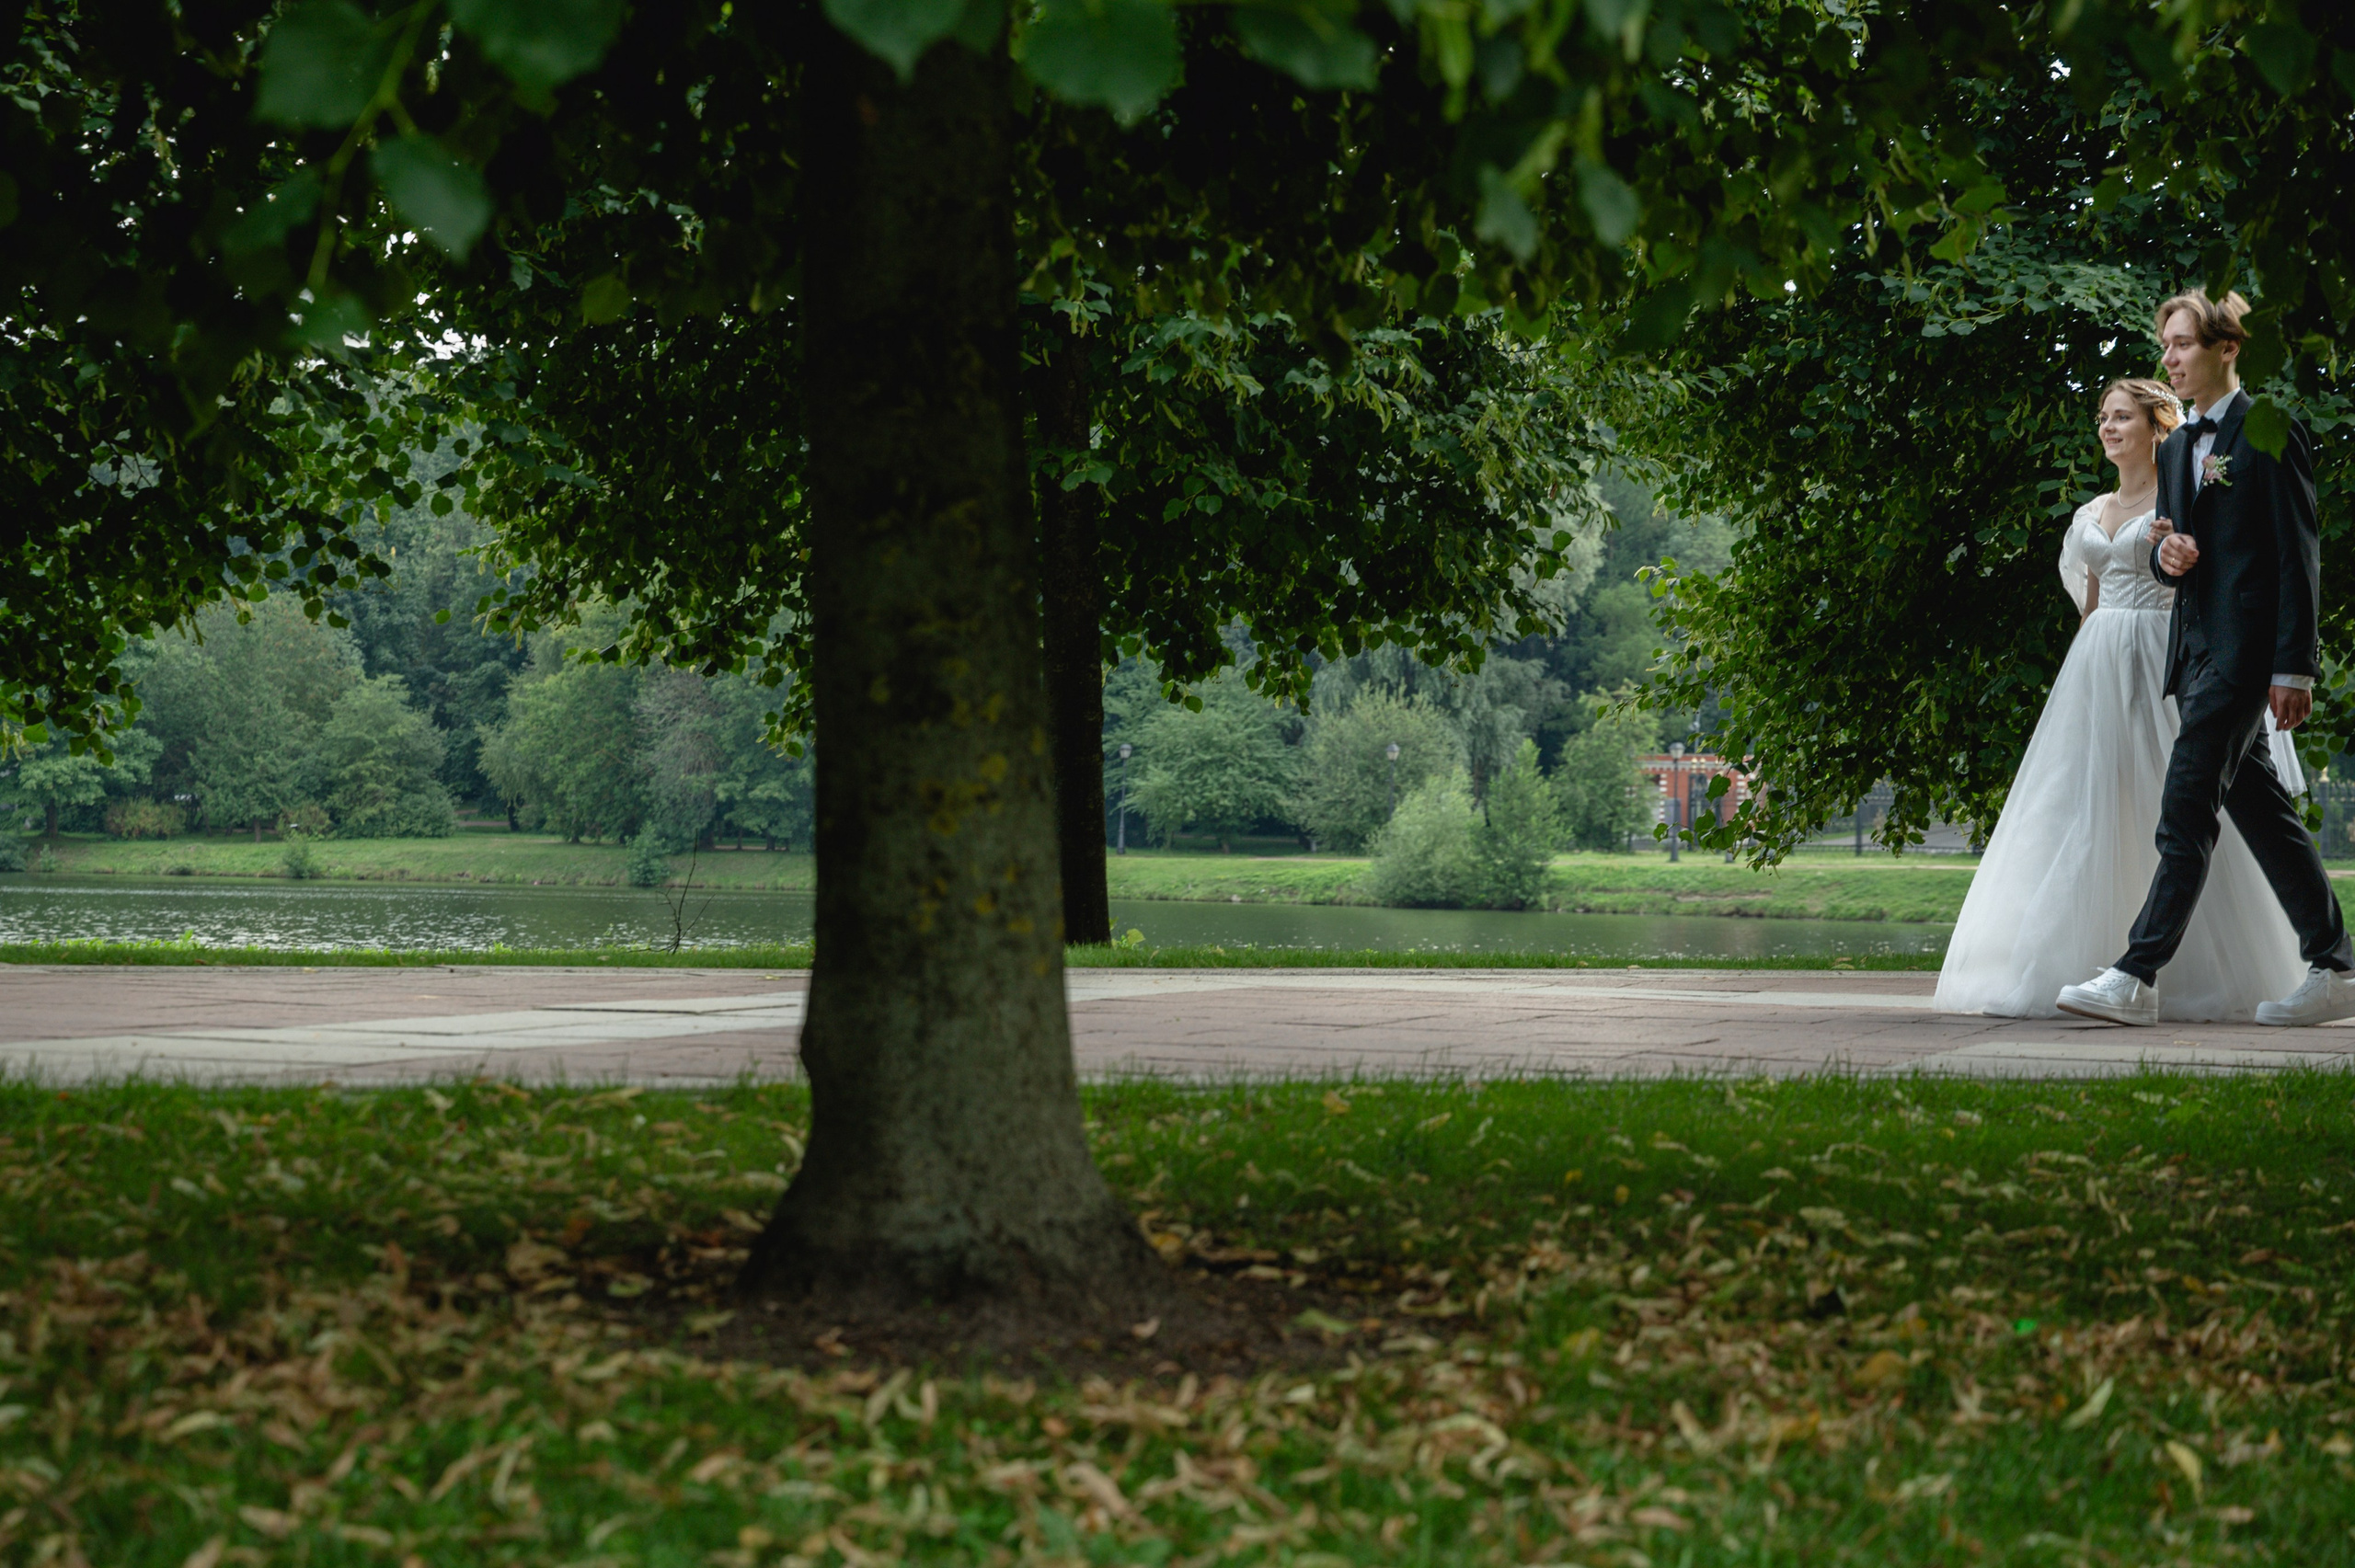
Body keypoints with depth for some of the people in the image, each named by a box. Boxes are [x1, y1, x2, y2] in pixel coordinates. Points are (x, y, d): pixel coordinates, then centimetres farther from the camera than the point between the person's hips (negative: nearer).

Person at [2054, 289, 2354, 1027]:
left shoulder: (2270, 432, -5)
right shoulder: (2177, 448, 19)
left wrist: (2295, 668, -15)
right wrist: (2167, 555, -3)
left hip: (2245, 648, -8)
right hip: (2196, 647, 8)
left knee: (2187, 808, -14)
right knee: (2259, 807, 10)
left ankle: (2138, 976, -18)